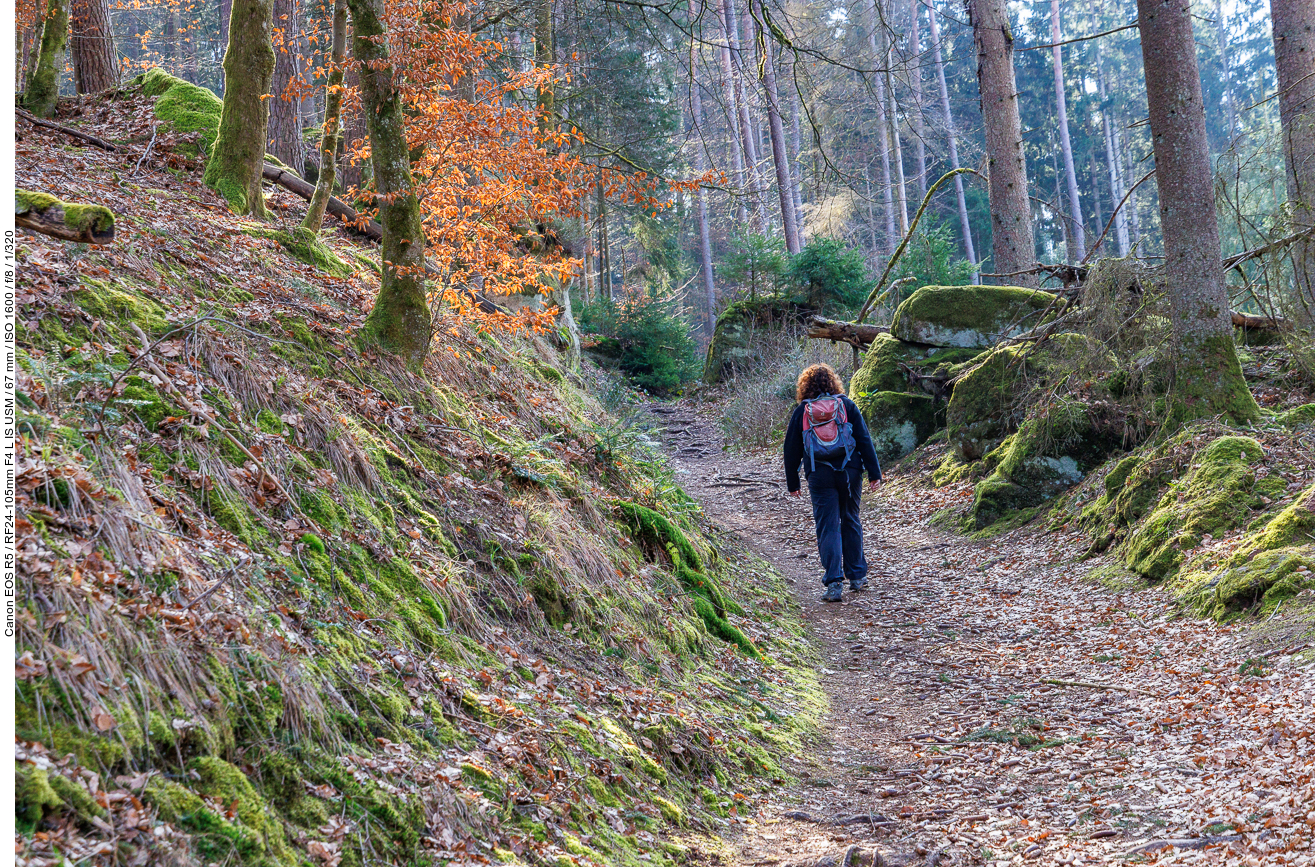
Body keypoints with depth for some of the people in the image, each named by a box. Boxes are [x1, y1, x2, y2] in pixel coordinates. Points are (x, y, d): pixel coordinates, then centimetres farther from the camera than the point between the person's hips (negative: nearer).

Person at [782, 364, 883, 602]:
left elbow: (792, 450, 6)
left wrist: (792, 482, 14)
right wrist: (874, 472, 3)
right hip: (849, 472, 1)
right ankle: (857, 576, 24)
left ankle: (834, 583, -8)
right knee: (851, 521, 16)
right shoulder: (846, 405, 4)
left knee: (827, 528, 0)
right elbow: (864, 439, 1)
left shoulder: (801, 412, 3)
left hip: (819, 476, -1)